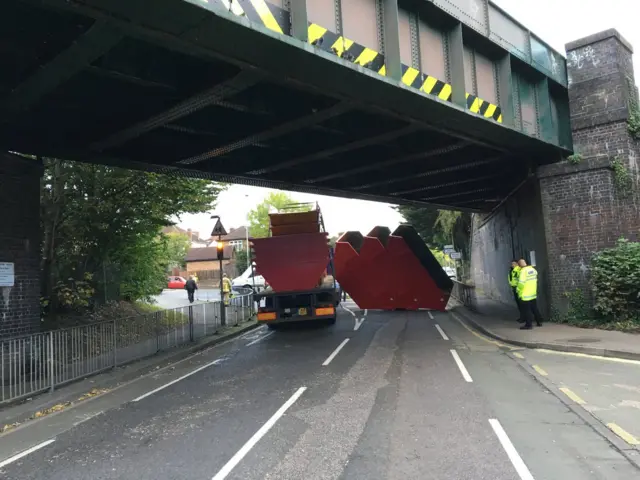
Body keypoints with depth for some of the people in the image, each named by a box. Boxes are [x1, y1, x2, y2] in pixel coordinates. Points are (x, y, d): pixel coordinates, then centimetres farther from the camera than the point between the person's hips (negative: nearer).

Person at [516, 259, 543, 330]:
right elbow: (535, 279, 15)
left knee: (526, 310, 0)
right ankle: (539, 322, 27)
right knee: (534, 308, 19)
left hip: (525, 295, -8)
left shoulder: (523, 271, -19)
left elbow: (521, 283, -23)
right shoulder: (533, 269, 6)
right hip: (533, 294, 8)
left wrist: (519, 292, -11)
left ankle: (528, 325, 3)